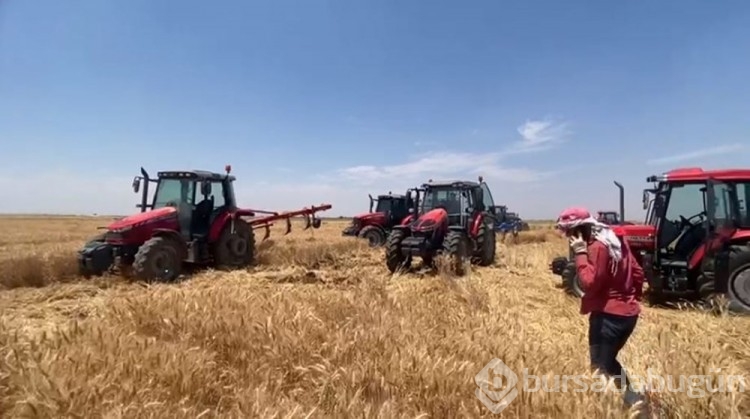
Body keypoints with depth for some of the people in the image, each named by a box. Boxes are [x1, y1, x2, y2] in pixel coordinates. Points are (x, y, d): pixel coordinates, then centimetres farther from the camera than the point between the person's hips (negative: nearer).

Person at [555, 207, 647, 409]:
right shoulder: (614, 240, 10)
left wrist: (581, 253, -19)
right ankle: (632, 399, 28)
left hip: (609, 315, -10)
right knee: (607, 361, 22)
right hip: (627, 312, 10)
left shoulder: (597, 247, -19)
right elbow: (637, 272, 14)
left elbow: (590, 283, -23)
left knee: (601, 366, 0)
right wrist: (633, 297, 24)